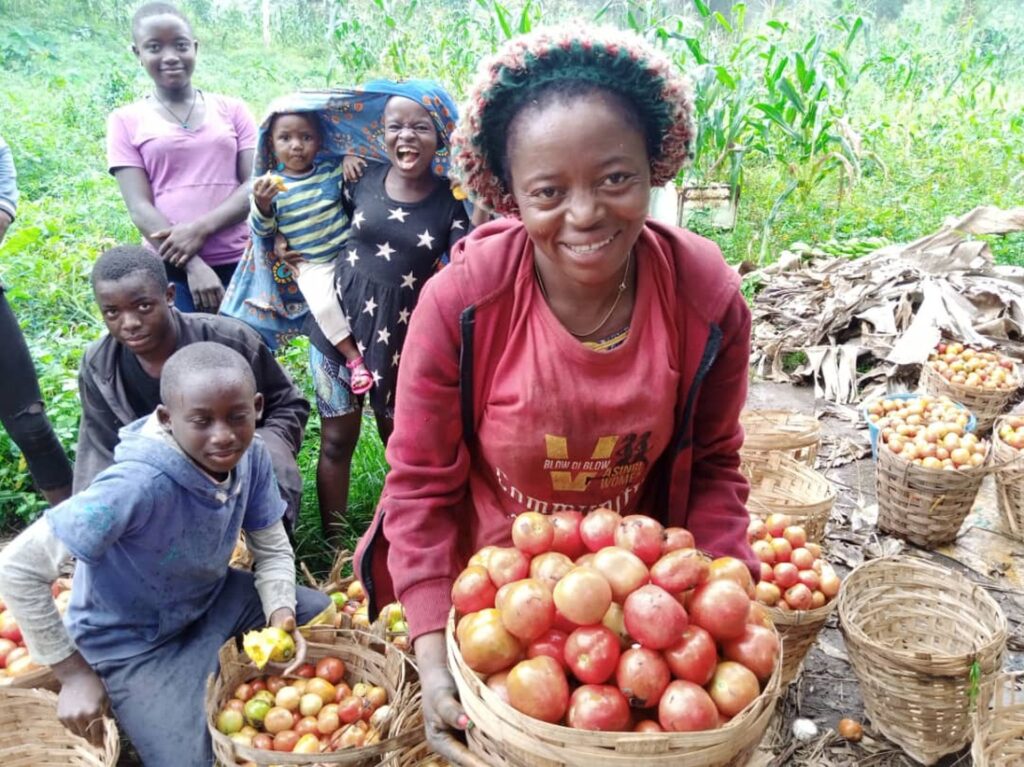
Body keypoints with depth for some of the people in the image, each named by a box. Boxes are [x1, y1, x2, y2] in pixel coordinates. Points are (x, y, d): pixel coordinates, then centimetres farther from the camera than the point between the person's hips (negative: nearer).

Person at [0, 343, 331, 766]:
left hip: (213, 599, 6)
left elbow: (272, 547, -5)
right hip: (134, 641, -5)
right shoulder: (140, 484, -38)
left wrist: (280, 613, -24)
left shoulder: (251, 453, -19)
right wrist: (75, 673, -23)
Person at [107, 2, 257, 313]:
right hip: (172, 271, -1)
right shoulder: (127, 121, 7)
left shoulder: (231, 109, 10)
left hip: (240, 263, 1)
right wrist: (193, 265, -15)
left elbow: (256, 185, 1)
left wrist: (201, 228, -14)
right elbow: (140, 208, -2)